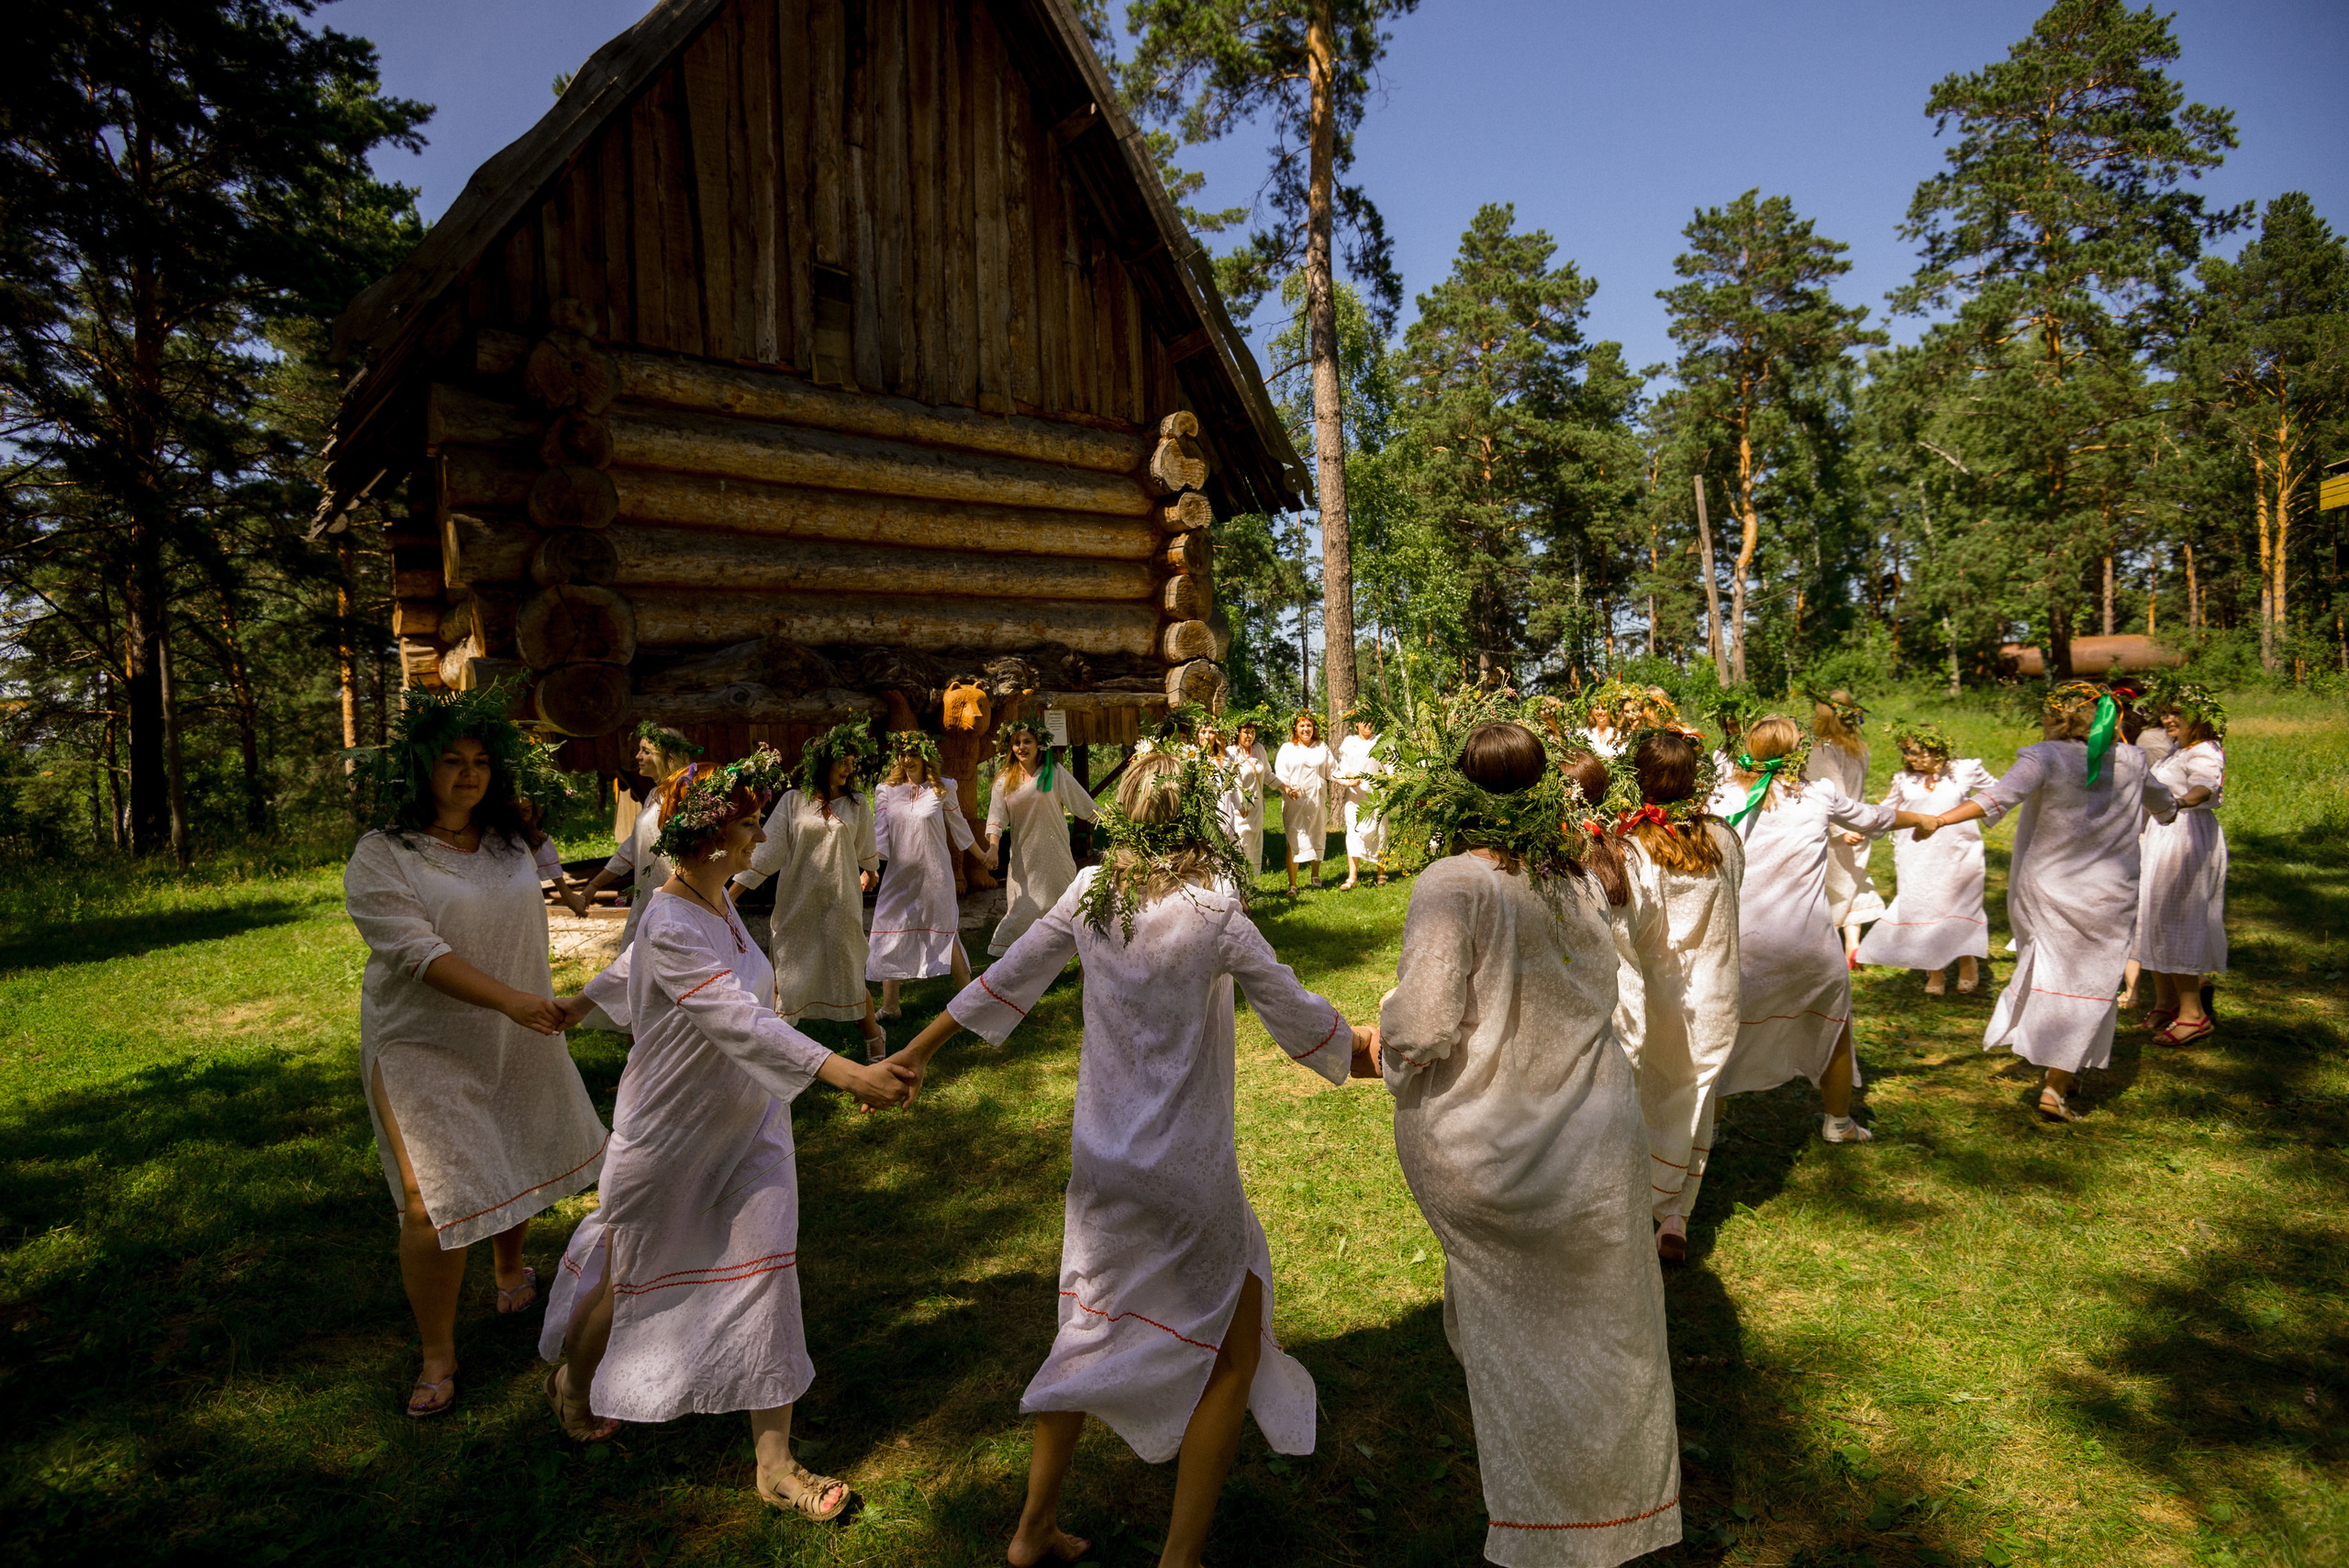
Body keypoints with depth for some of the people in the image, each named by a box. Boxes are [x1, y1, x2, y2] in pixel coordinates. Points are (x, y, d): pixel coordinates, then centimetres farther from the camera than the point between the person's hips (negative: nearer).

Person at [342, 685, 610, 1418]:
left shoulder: (509, 843, 5)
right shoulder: (381, 857, -13)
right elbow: (418, 952, -23)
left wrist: (544, 1008, 19)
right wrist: (507, 998, -33)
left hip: (516, 1038, 6)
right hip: (424, 1043, -5)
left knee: (522, 1162, 18)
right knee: (434, 1200, -6)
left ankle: (510, 1267, 47)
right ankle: (437, 1354, 12)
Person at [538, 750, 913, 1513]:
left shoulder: (719, 900, -1)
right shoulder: (670, 925, -27)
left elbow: (630, 965, 18)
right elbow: (740, 1021, -39)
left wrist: (580, 1000, 37)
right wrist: (846, 1072, -48)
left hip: (747, 1122, 7)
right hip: (673, 1131, -6)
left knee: (764, 1270, 2)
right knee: (630, 1268, 17)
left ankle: (775, 1463, 12)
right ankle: (571, 1379, 50)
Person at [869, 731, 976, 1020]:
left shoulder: (942, 789, 1)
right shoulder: (886, 790, 5)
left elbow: (959, 827, 13)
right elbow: (879, 834, 0)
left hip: (934, 874, -2)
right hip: (898, 874, 2)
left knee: (945, 935, 2)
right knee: (891, 936, 4)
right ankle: (889, 1005, 14)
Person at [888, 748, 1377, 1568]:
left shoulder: (1090, 894, -4)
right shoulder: (1212, 910, -19)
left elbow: (1005, 981, 5)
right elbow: (1297, 1019, -10)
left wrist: (917, 1051, 17)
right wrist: (1358, 1047, 11)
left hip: (1100, 1156, 6)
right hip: (1187, 1170, -6)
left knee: (1093, 1332, 25)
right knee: (1234, 1353, 15)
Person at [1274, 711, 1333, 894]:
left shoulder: (1322, 748, 13)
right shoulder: (1287, 749, 7)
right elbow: (1280, 774, -1)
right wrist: (1287, 789, -19)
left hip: (1317, 800, 2)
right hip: (1294, 801, -2)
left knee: (1317, 838, 7)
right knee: (1294, 841, -7)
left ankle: (1316, 876, 27)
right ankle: (1292, 885, -5)